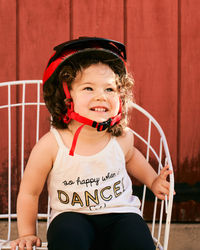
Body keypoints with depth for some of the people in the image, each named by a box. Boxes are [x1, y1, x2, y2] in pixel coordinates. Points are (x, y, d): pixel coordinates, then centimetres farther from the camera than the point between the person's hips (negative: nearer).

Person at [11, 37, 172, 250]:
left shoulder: (122, 138, -8)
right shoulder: (51, 146, -18)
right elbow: (29, 192, -3)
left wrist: (153, 181, 15)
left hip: (120, 213, 3)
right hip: (72, 216, -2)